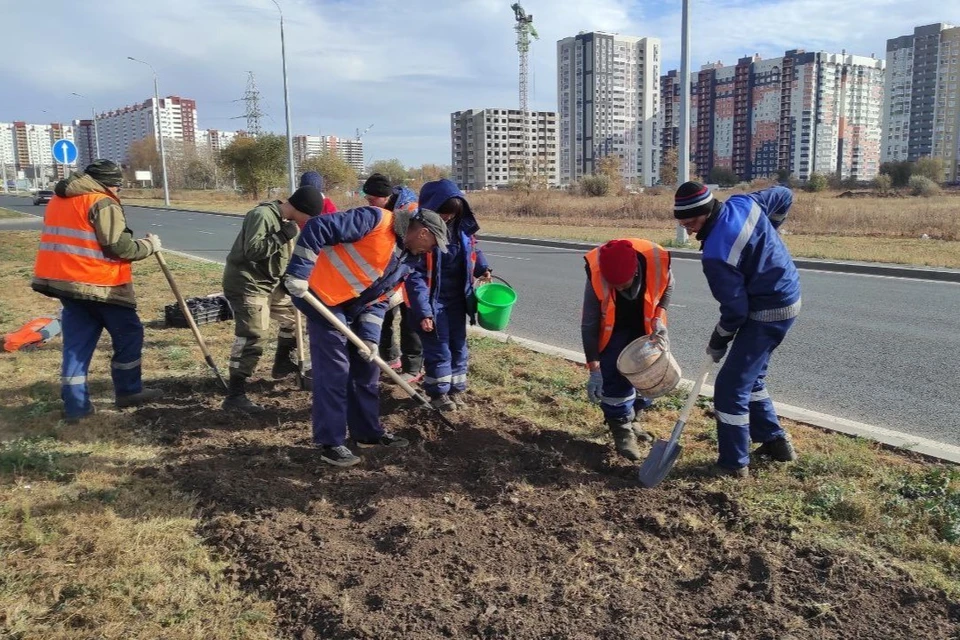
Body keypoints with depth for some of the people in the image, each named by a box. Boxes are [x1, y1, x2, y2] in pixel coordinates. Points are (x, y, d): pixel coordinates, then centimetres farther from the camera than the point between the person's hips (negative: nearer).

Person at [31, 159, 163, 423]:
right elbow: (119, 246, -17)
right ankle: (128, 391, 16)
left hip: (65, 281, 8)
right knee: (129, 334, 8)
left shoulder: (58, 200, 17)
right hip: (97, 284, -8)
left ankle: (75, 405, 9)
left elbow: (74, 240, 20)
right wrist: (149, 245, -2)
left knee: (77, 342, 10)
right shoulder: (102, 203, -12)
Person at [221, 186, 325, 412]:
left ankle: (282, 365, 38)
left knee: (292, 314, 21)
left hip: (270, 282, 10)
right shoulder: (262, 215, -21)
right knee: (251, 338, -15)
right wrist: (283, 235, -27)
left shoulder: (285, 219, 9)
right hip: (245, 284, -10)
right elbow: (252, 250, -30)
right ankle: (235, 395, -12)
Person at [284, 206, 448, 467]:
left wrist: (369, 336, -4)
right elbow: (317, 228, -23)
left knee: (366, 370, 13)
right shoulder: (376, 220, -18)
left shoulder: (406, 262, 9)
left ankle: (368, 432, 27)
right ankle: (330, 443, 4)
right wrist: (299, 272, -25)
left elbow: (379, 300, 9)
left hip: (357, 309, 9)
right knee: (334, 372, -6)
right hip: (324, 300, -9)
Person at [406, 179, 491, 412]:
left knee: (458, 346, 14)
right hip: (433, 301, -6)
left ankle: (456, 388, 29)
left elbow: (472, 250, 18)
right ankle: (438, 392, 20)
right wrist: (422, 312, -25)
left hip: (457, 298, 6)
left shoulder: (462, 227, -2)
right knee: (438, 349, 3)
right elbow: (415, 276, -21)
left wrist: (483, 268, -2)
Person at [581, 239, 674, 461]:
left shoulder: (657, 261, -34)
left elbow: (667, 287, -6)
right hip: (613, 330, -3)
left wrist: (659, 318, -22)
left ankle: (632, 419, 29)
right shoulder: (596, 276, -37)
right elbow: (589, 325, -27)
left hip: (644, 326, 3)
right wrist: (594, 369, -26)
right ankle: (622, 429, 5)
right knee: (614, 377, -11)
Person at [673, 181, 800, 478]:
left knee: (730, 387, -4)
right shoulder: (743, 203, -5)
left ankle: (733, 464, 6)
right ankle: (775, 441, 34)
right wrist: (766, 234, 21)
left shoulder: (715, 254, -28)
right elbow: (784, 195, 14)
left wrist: (718, 342, -3)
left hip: (768, 314, -10)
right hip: (788, 296, 10)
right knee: (750, 375, 23)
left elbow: (735, 309, -20)